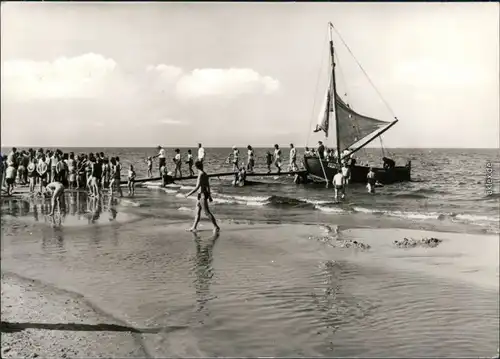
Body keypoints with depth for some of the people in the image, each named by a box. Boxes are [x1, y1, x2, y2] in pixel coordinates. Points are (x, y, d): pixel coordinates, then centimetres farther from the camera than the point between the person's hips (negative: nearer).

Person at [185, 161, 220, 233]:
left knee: (207, 212, -4)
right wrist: (209, 196, 24)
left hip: (202, 195, -9)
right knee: (197, 211, 14)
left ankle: (216, 227, -1)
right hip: (202, 195, 9)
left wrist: (189, 194, -17)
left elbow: (197, 187, -23)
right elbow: (208, 186, 16)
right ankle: (194, 227, 20)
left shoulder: (201, 175, -19)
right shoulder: (205, 175, 8)